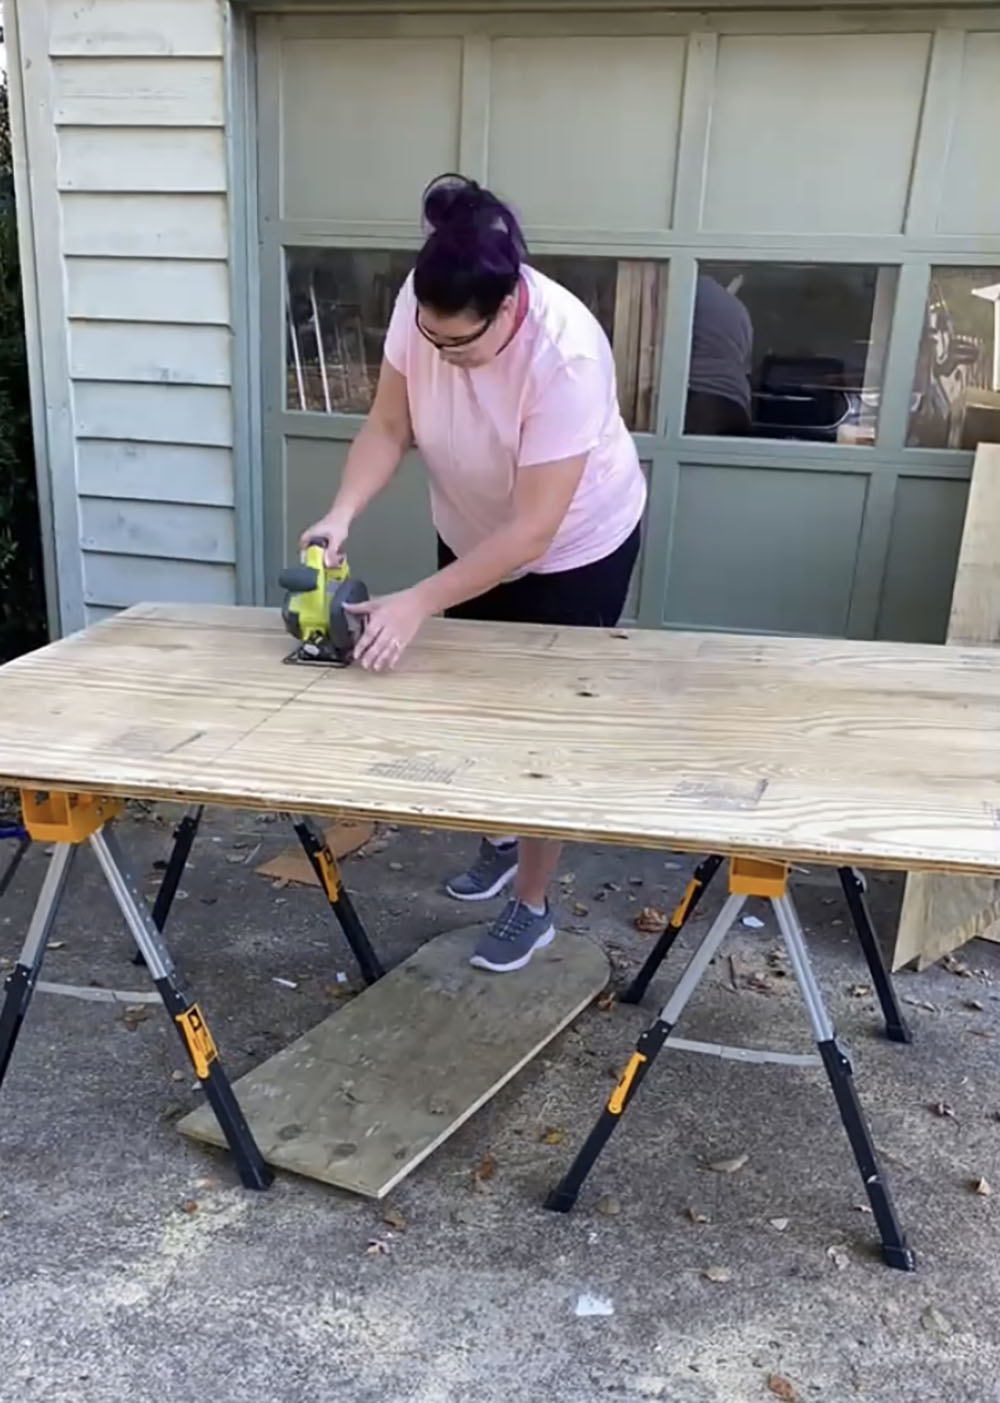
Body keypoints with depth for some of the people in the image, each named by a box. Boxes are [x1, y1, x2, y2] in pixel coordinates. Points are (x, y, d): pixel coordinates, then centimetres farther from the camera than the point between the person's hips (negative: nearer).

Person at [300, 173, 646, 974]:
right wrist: (341, 515, -31)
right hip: (469, 535, 6)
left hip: (576, 549, -6)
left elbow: (533, 529, -37)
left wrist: (418, 604, -40)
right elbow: (388, 427, -13)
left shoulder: (565, 355, -38)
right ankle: (501, 839, 44)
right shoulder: (420, 306, -22)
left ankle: (533, 905, 21)